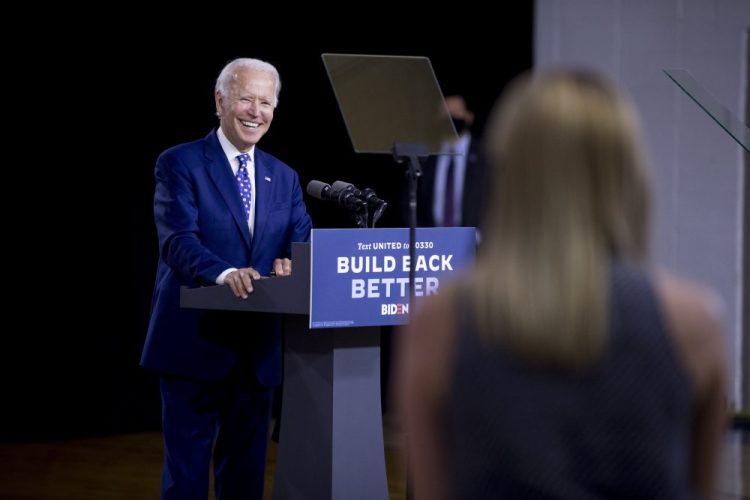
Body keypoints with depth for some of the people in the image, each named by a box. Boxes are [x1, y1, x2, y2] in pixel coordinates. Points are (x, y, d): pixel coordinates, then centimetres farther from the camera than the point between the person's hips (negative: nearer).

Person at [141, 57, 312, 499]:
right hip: (194, 341, -5)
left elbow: (304, 242, 4)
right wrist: (225, 273, -35)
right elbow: (178, 241, -17)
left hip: (258, 345, 6)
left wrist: (292, 265, -20)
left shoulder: (284, 177, 14)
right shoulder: (180, 164, -4)